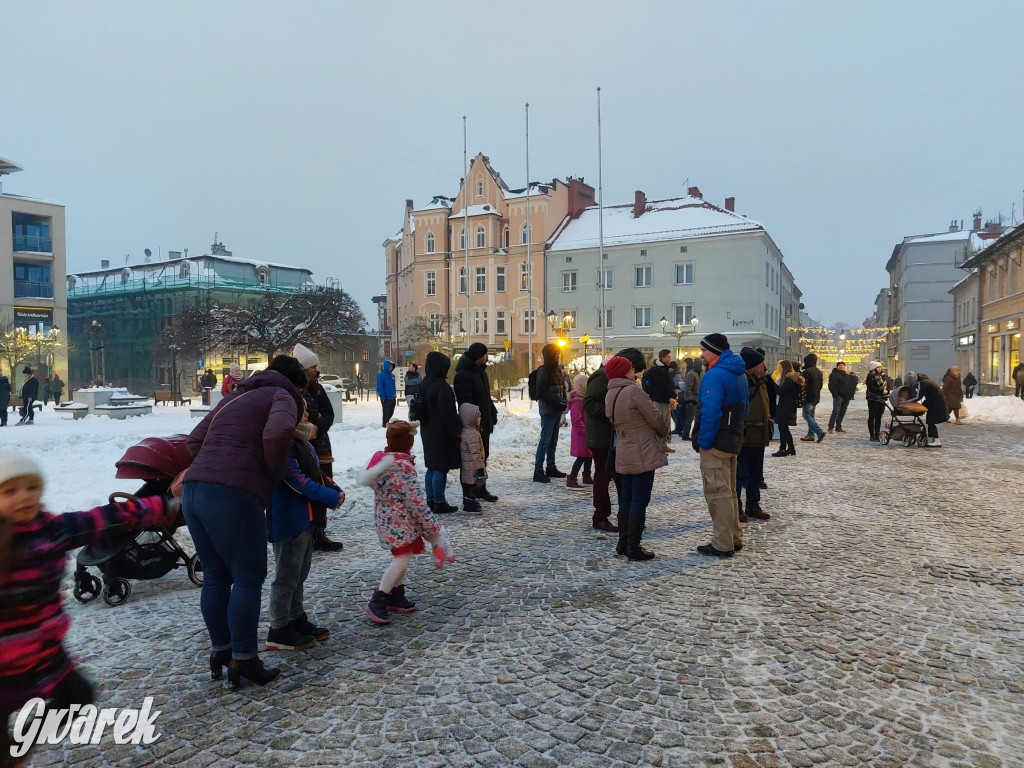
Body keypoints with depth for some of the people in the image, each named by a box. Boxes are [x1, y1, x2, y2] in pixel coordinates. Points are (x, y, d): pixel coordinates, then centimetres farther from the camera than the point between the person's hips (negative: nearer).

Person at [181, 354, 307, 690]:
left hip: (193, 488, 8)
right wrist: (277, 472, -3)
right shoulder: (283, 396, 4)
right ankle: (243, 661, 8)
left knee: (215, 576, 17)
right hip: (233, 495, -8)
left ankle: (220, 651, 28)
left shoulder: (236, 396, 28)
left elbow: (195, 440, 24)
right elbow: (278, 434, -18)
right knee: (249, 577, 3)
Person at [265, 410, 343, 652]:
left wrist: (336, 490, -4)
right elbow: (297, 480, -24)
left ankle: (297, 620, 32)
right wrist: (331, 498, -21)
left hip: (306, 518, 10)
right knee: (287, 575, 0)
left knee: (299, 574, 19)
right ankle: (279, 631, 10)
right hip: (289, 520, -10)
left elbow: (318, 473, 15)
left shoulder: (304, 444, 13)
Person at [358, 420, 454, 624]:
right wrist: (431, 526, -12)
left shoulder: (380, 458, 3)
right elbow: (416, 501, -22)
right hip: (399, 521, -9)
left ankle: (396, 596, 27)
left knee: (402, 558, 18)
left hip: (385, 517, 9)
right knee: (401, 560, -5)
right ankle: (377, 602, 1)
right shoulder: (404, 466, -22)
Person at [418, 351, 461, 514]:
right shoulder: (441, 386, -20)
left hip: (428, 432, 9)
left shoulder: (425, 384, 9)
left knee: (432, 467, 15)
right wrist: (457, 430, -8)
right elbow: (449, 413, -19)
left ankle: (431, 501, 22)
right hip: (441, 433, -9)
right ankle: (439, 503, 4)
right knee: (441, 469, -2)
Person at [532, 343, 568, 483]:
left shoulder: (556, 370, 15)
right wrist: (556, 403, -17)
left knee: (553, 440, 14)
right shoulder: (543, 371, -11)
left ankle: (551, 468, 24)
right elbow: (541, 393, -16)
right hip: (548, 411, -9)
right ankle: (538, 471, -7)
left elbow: (562, 388, 20)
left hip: (557, 410, 9)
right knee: (545, 440, -9)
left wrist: (564, 402, 2)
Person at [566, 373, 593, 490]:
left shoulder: (584, 398, 13)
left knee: (589, 456, 16)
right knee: (581, 457, -9)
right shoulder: (577, 400, -20)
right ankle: (571, 479, -4)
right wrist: (585, 430, -20)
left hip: (587, 433, 10)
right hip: (580, 434, -10)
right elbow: (576, 420, -24)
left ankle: (587, 477, 29)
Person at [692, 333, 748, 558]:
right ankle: (734, 538, 27)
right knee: (729, 492, 18)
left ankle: (722, 545, 3)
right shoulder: (739, 374, 13)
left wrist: (703, 442, -19)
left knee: (718, 493, -3)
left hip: (715, 444, -10)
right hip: (733, 440, 10)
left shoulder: (714, 375, -18)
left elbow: (710, 412, -26)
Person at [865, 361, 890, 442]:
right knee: (872, 417, -1)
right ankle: (872, 436, 2)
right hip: (873, 399, -6)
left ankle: (877, 435, 14)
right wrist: (881, 391, -18)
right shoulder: (871, 376, -7)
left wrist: (886, 391, -6)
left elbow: (887, 386, 14)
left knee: (879, 417, 9)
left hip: (882, 399, 6)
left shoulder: (883, 375, 13)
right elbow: (871, 388, -15)